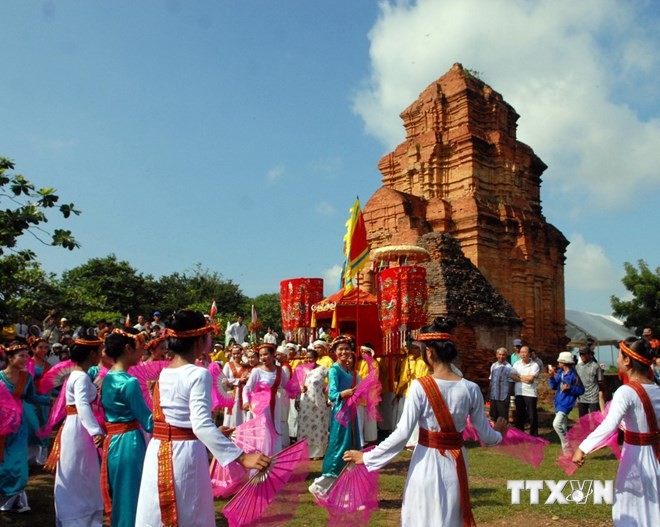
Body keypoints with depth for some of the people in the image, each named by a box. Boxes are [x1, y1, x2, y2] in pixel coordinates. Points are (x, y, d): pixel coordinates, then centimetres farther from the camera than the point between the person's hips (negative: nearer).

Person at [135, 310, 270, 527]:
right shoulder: (199, 374, -17)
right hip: (186, 454, -7)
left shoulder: (162, 374, 6)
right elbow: (201, 425, -29)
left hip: (158, 453, 7)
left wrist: (216, 433, 27)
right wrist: (242, 457, -35)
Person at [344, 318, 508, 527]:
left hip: (427, 463, -3)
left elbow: (402, 433, -17)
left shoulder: (420, 386, -16)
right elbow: (485, 435, 2)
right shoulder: (471, 389, -6)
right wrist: (498, 434, 26)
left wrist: (367, 457, -7)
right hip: (456, 463, 3)